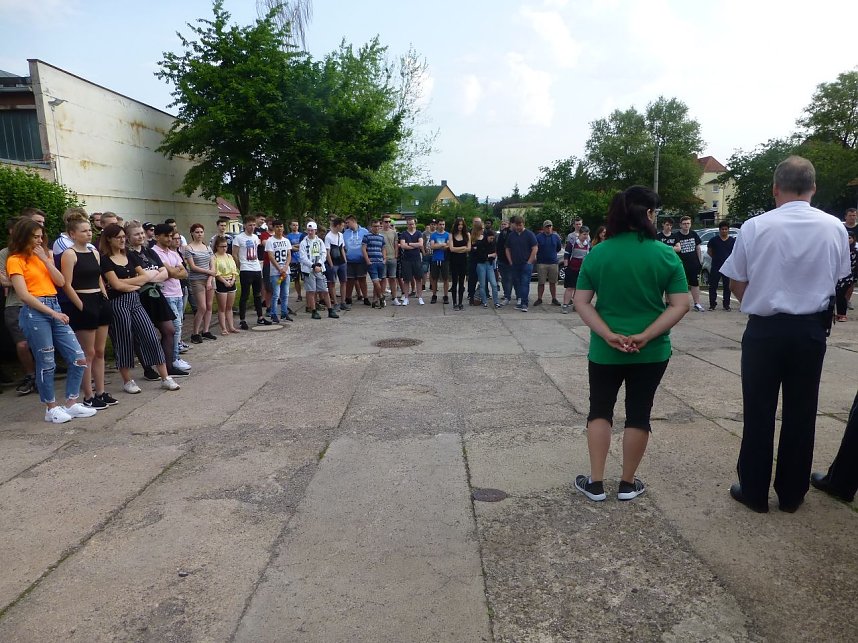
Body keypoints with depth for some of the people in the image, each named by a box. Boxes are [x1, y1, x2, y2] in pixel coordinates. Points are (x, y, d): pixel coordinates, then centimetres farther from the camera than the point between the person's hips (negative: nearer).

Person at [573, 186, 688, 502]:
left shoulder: (597, 254, -5)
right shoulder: (666, 255, -8)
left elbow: (581, 302, -9)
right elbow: (680, 305, -12)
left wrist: (608, 335, -14)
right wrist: (646, 336, -15)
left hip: (604, 351, 1)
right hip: (651, 352, 0)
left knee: (600, 410, 15)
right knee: (638, 413, 12)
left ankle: (595, 483, 17)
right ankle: (627, 484, 25)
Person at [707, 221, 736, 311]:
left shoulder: (732, 241, 6)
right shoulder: (714, 240, 3)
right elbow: (709, 251, 11)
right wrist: (716, 257, 4)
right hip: (715, 267, -1)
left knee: (727, 287, 5)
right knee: (713, 286, -1)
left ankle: (726, 304, 15)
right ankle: (712, 304, 7)